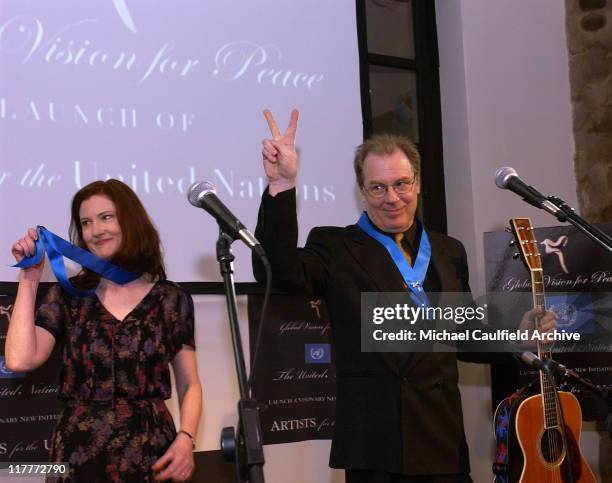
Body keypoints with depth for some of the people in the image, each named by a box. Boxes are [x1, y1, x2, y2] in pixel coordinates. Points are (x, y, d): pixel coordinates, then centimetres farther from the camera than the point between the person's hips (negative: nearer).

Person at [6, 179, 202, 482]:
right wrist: (29, 278, -6)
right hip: (78, 452, 1)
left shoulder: (171, 300, 2)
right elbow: (21, 360, -11)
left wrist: (185, 438, -13)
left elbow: (189, 384, 4)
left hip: (151, 450, 0)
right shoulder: (67, 294, 3)